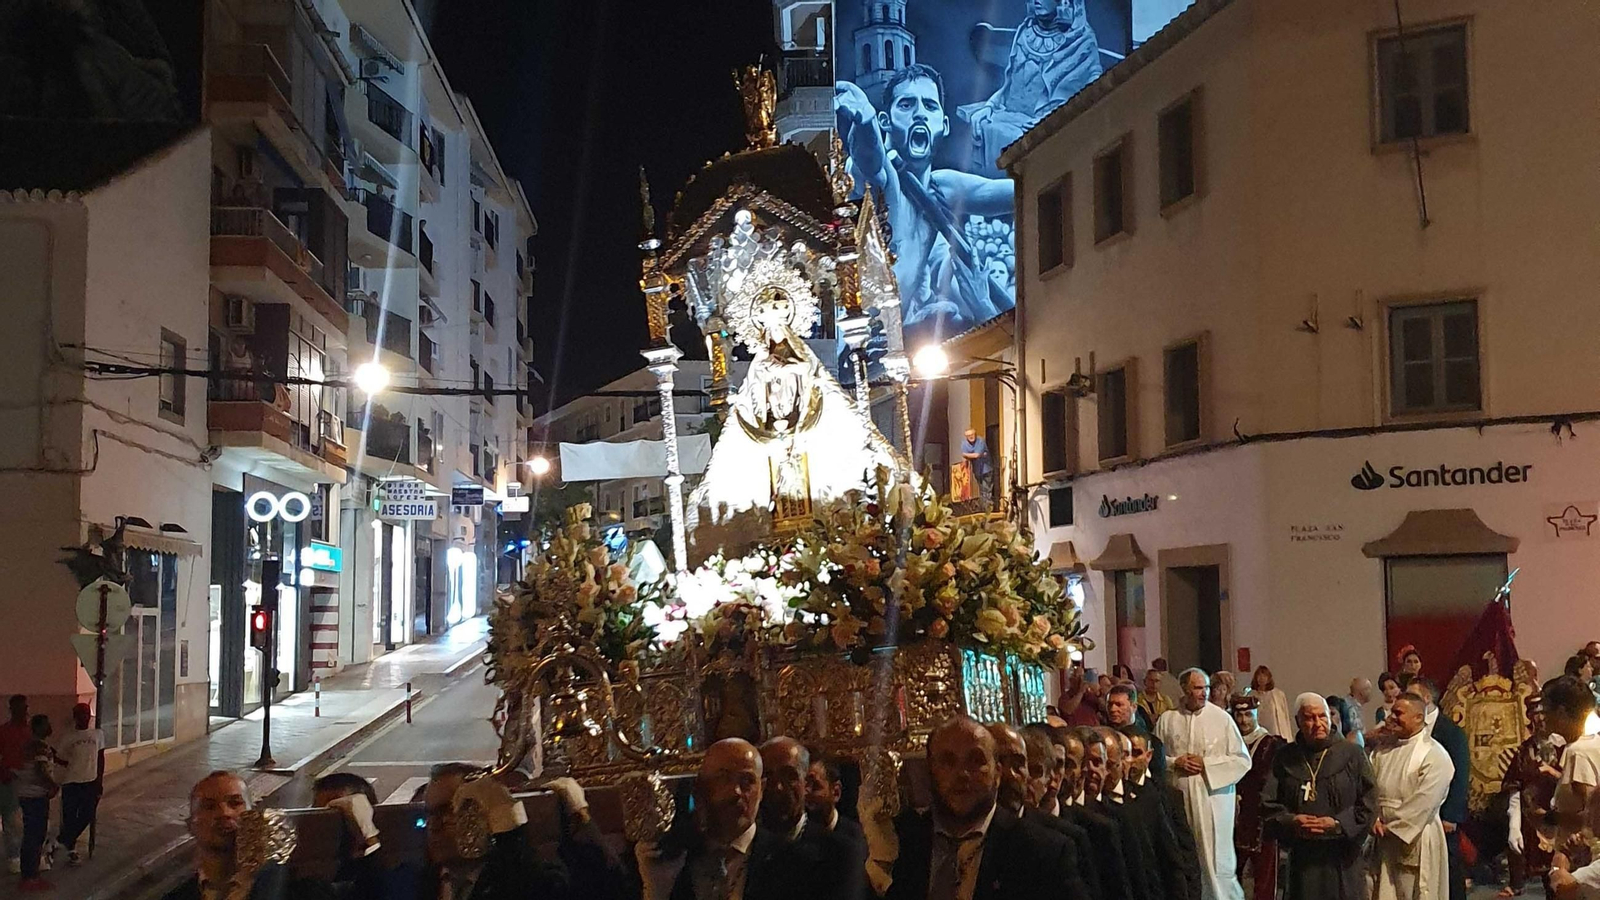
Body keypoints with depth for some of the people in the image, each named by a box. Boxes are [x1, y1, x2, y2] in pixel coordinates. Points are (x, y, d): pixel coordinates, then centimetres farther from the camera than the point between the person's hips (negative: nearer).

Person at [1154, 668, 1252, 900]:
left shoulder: (1222, 719, -3)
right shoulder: (1167, 720, 4)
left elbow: (1242, 760, -3)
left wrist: (1206, 764, -10)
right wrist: (1174, 763, -9)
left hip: (1213, 797, -2)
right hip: (1178, 800, 2)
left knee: (1216, 861, -2)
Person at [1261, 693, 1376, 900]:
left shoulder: (1352, 754, 2)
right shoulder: (1284, 758, 7)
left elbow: (1368, 803, -1)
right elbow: (1268, 804, 5)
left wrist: (1338, 824, -13)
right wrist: (1290, 821, -13)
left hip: (1342, 858, -1)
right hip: (1301, 858, 2)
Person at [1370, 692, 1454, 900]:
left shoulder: (1435, 755, -11)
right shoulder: (1383, 750, 10)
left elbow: (1424, 801, -18)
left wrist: (1392, 827, -14)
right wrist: (1373, 820, -11)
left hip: (1415, 840, -6)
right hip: (1383, 841, 6)